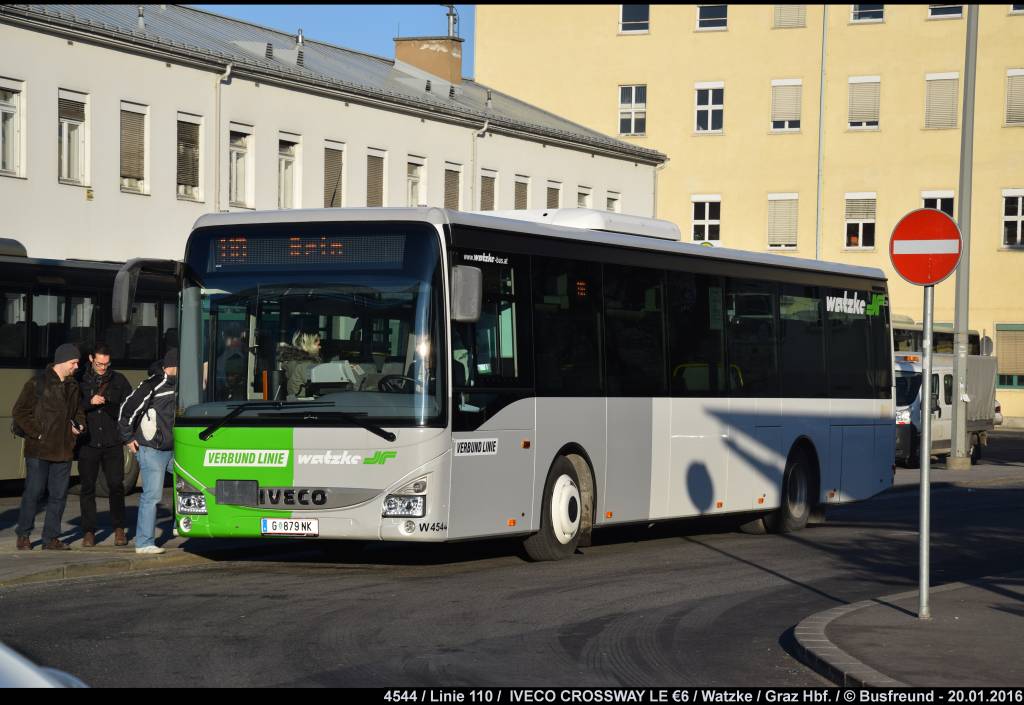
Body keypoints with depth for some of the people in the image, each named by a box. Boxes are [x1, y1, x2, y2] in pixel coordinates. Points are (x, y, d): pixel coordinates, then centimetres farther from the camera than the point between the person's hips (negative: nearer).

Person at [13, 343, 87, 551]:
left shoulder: (73, 386, 13)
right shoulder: (37, 383, -6)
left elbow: (78, 411, 27)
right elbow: (19, 412, -6)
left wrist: (79, 425, 5)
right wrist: (36, 433, -12)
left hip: (63, 450, 6)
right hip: (39, 449, -6)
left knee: (59, 495, 5)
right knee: (33, 492, -3)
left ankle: (51, 537, 12)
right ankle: (23, 535, 8)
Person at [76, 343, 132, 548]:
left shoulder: (118, 380, 9)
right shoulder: (80, 381, 4)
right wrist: (89, 402, -16)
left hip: (113, 443, 0)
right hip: (88, 443, 0)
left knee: (116, 485, -5)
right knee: (88, 487, 2)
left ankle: (119, 529, 6)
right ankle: (89, 532, 8)